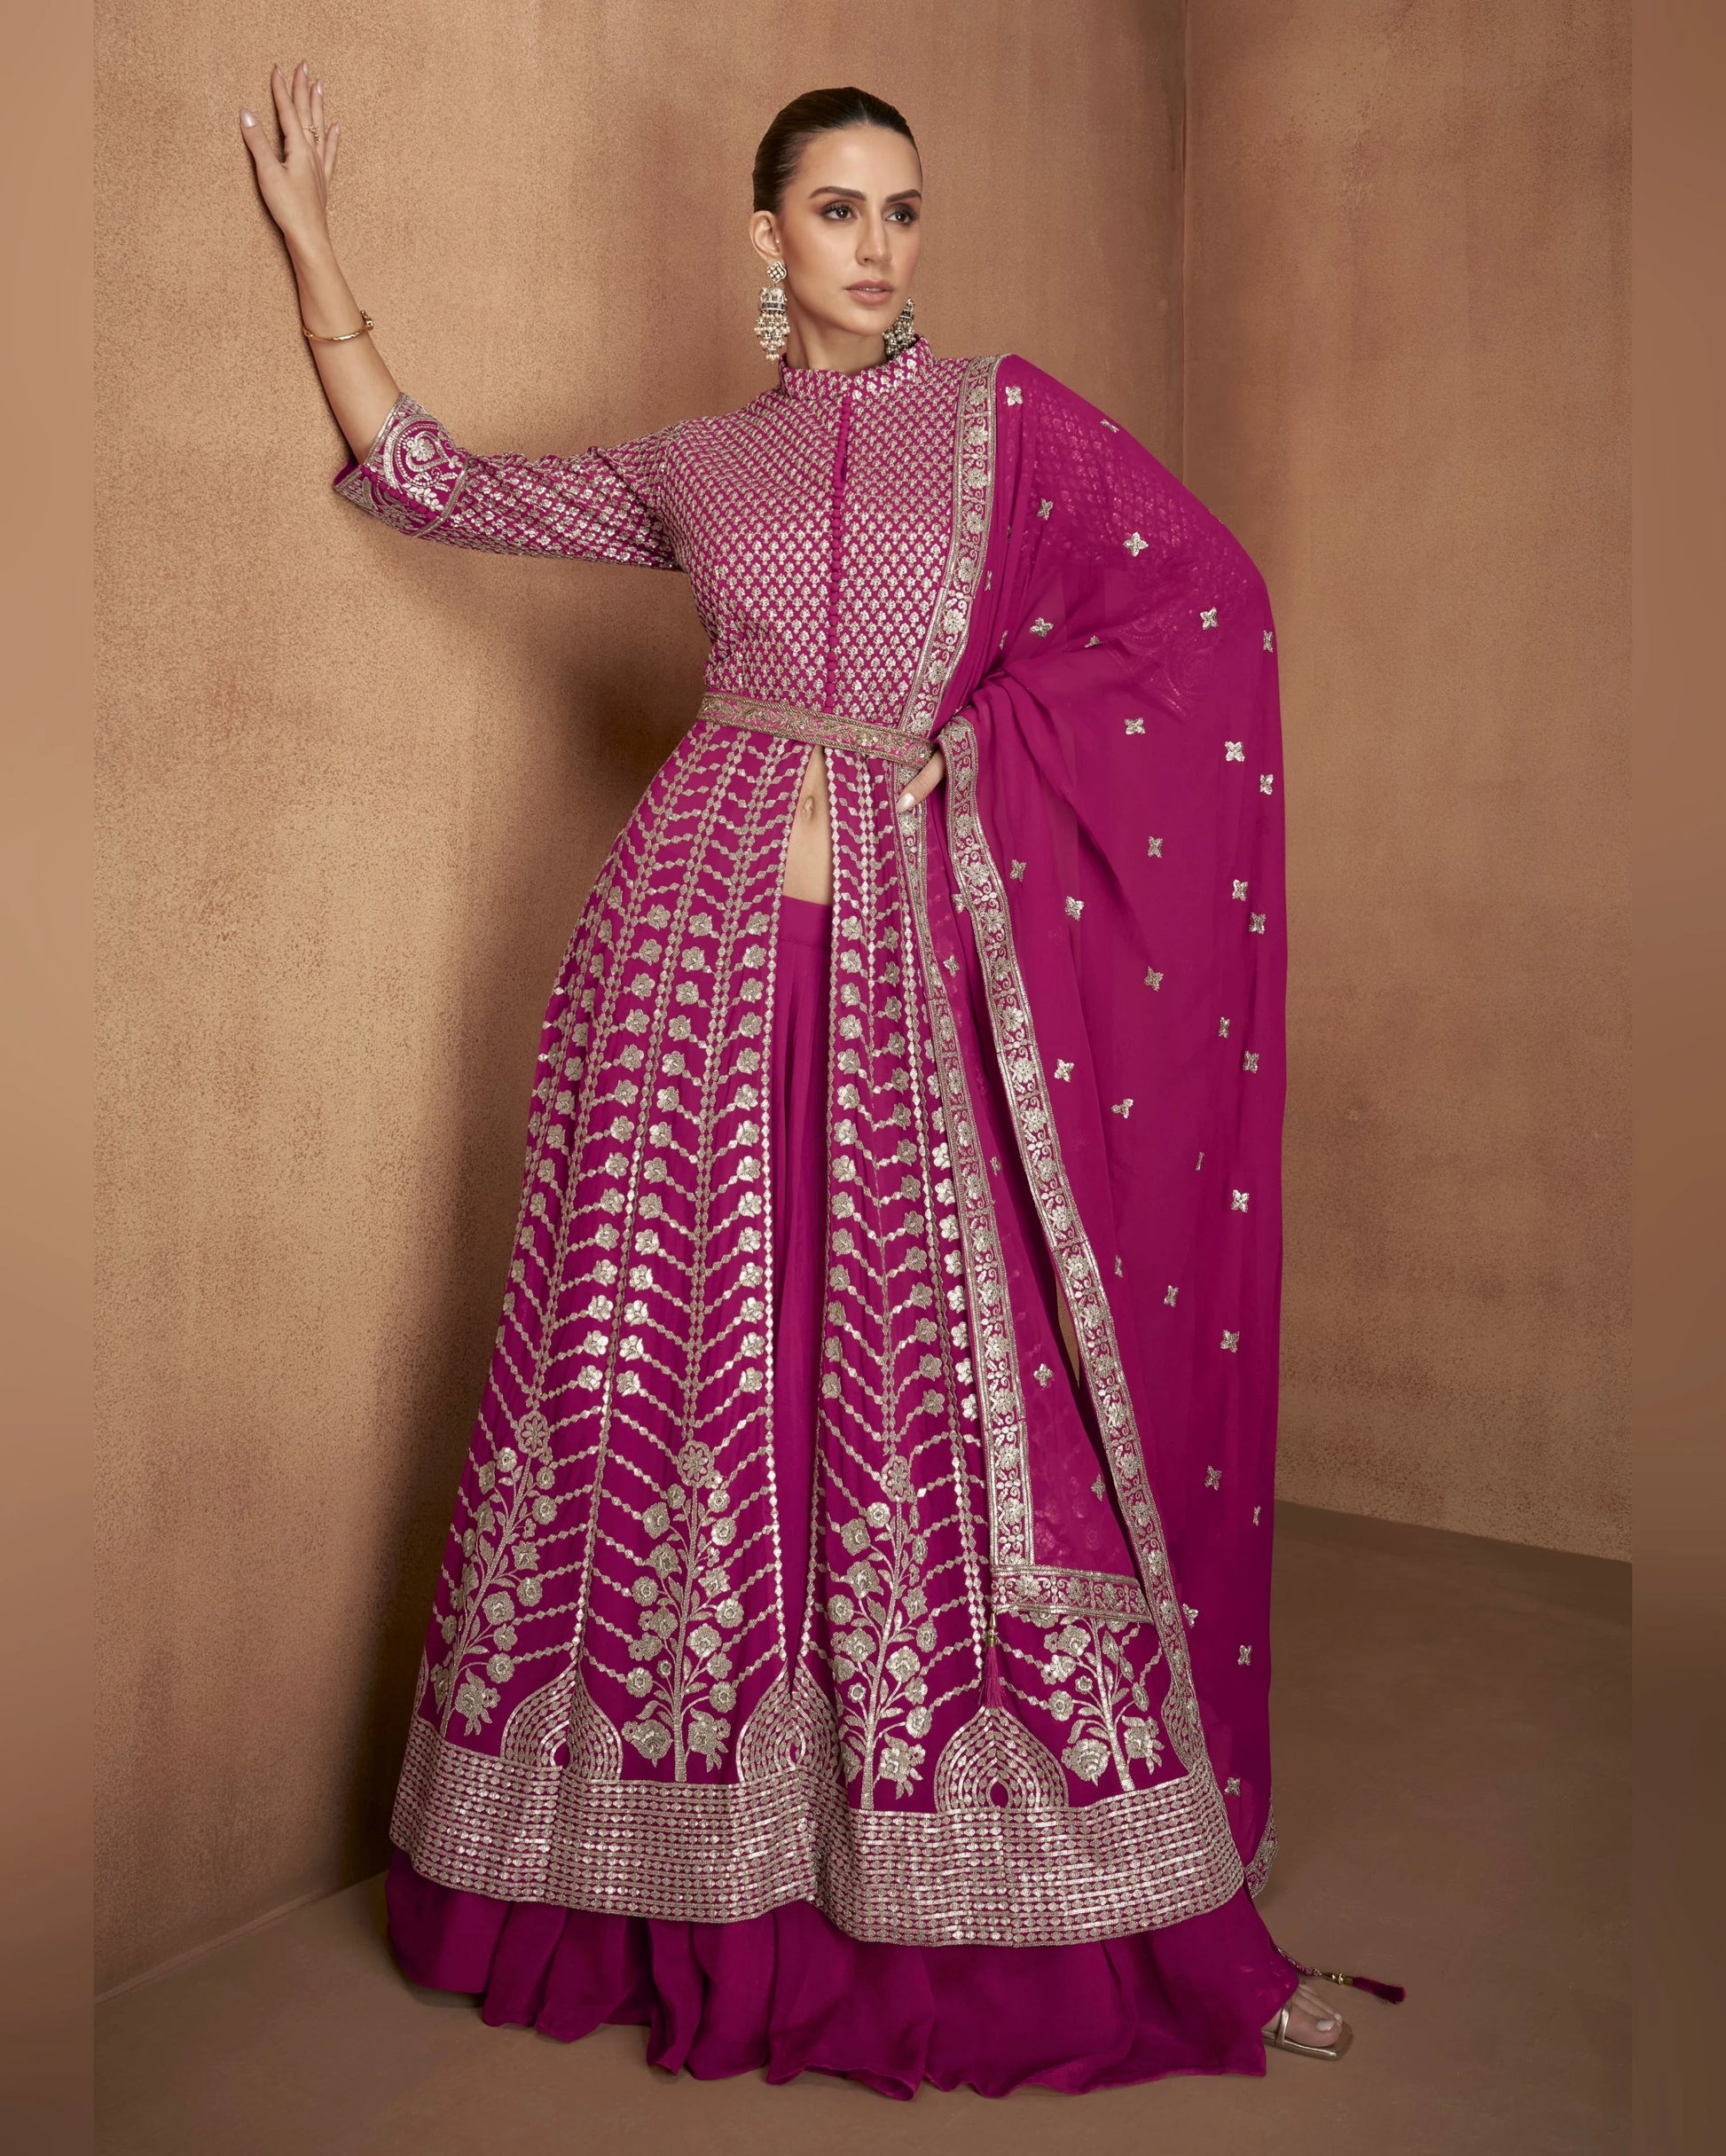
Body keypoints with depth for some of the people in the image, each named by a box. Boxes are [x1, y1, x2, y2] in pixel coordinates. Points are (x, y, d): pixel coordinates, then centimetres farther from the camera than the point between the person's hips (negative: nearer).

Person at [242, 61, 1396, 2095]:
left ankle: (1007, 1890, 9)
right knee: (683, 1352, 1)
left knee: (934, 1363, -4)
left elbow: (1204, 598, 4)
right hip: (706, 925, 2)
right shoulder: (691, 467, 17)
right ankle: (682, 1872, 17)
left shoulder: (1003, 411, 13)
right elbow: (426, 479, 22)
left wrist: (957, 753, -2)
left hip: (918, 940, -1)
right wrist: (311, 240, 21)